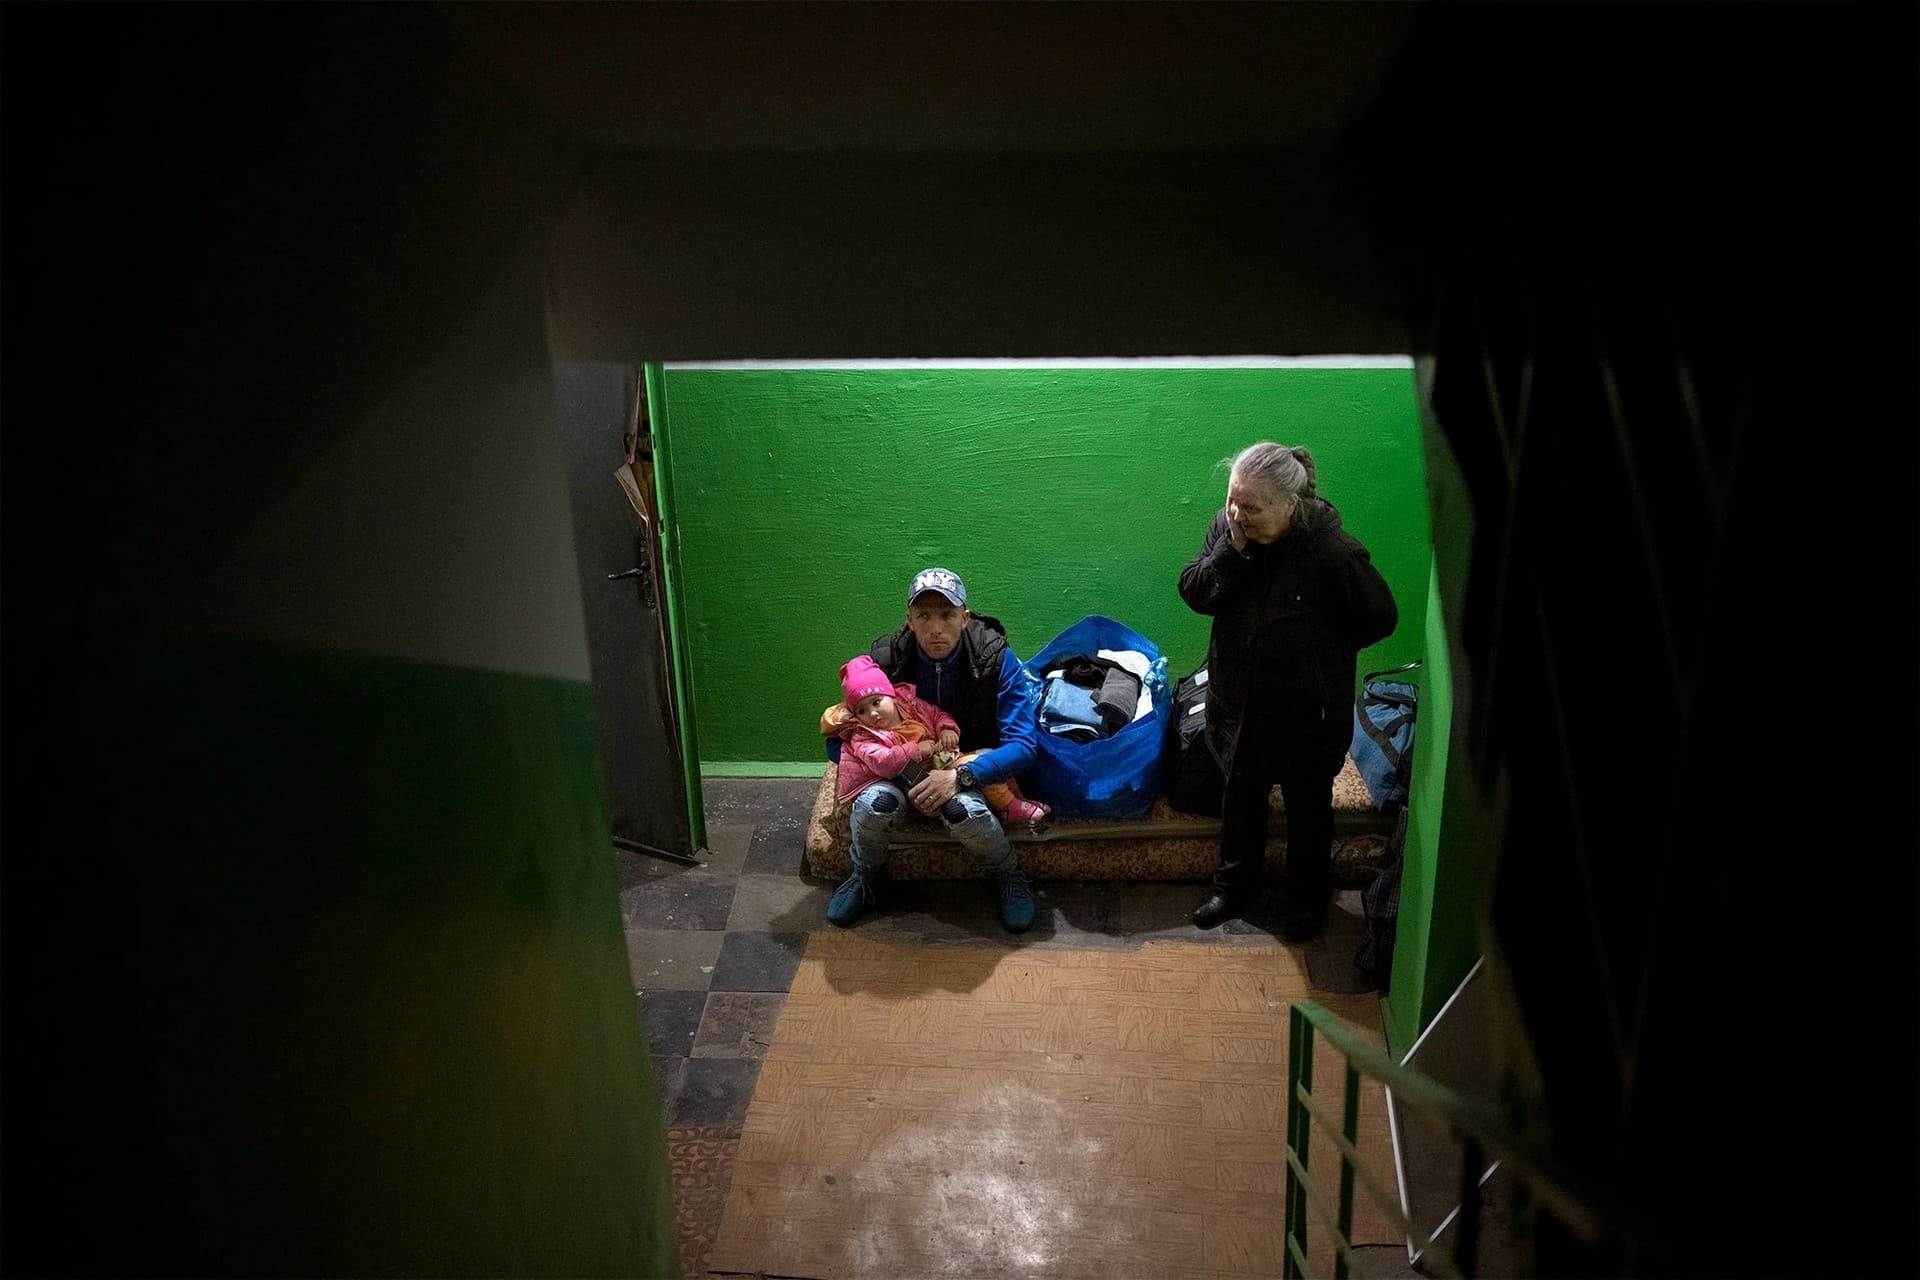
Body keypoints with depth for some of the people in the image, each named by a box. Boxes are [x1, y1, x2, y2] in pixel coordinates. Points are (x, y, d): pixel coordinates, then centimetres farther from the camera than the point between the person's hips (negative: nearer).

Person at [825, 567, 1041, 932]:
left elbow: (1023, 745, -19)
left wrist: (960, 776, -35)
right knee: (873, 803, -31)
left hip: (973, 761, -2)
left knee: (961, 808, -36)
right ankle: (867, 877, 3)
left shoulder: (995, 659, -19)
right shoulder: (886, 661, -15)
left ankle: (1010, 876, -4)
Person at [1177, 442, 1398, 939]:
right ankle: (1236, 885, 46)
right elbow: (1193, 591, -12)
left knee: (1308, 806, 19)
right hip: (1238, 702, 4)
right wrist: (1233, 549, -26)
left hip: (1306, 711, -4)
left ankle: (1306, 897, 42)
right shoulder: (1227, 527, -11)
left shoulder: (1332, 550, -26)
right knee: (1240, 797, 23)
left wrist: (1317, 652, -8)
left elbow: (1379, 618, -15)